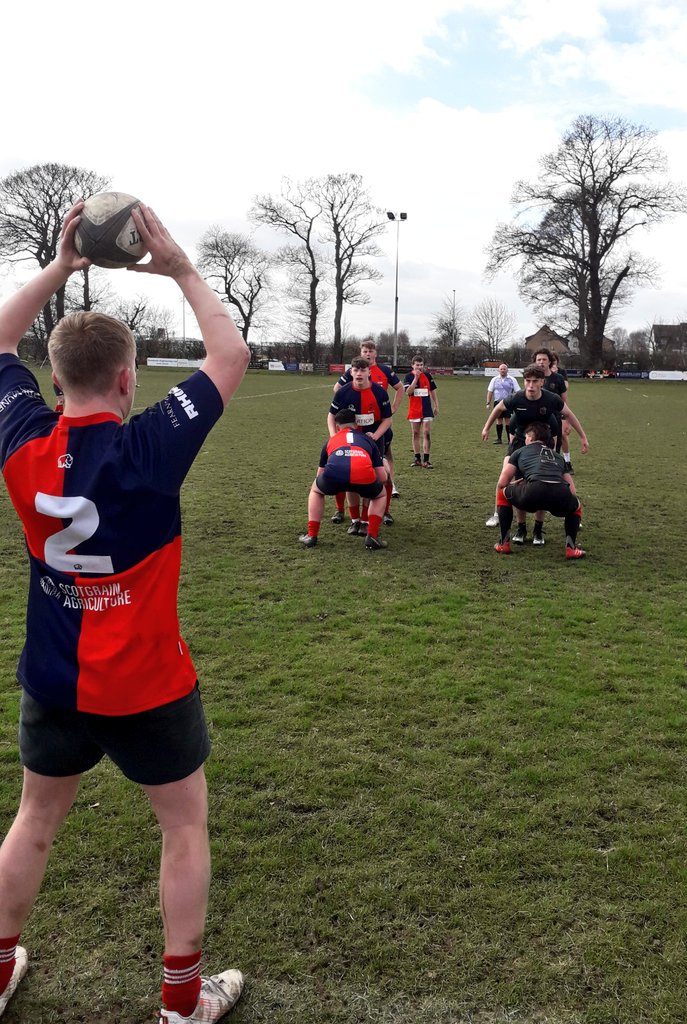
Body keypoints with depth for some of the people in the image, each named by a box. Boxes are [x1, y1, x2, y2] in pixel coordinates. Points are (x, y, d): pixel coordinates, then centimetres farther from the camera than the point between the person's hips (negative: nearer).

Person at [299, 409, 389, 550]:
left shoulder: (331, 439, 35)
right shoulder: (367, 439, 33)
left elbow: (320, 474, 42)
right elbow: (383, 478, 29)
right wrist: (386, 469, 54)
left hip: (334, 474, 0)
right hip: (364, 476, 0)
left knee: (315, 491, 36)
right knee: (381, 495, 34)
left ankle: (311, 536, 28)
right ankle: (372, 537, 18)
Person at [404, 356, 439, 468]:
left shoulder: (428, 376, 3)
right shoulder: (409, 376, -2)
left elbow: (433, 391, 11)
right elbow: (408, 392, -17)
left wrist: (436, 406, 9)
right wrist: (416, 377, -19)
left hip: (427, 409, 1)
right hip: (414, 410, -1)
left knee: (427, 433, -5)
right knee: (416, 434, 7)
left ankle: (426, 460, -4)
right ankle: (417, 459, 16)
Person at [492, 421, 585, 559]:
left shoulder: (520, 452, 27)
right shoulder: (558, 457, 36)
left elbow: (501, 484, 23)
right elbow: (573, 492, 31)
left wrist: (513, 484, 46)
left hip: (534, 492, -2)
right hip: (561, 495, 3)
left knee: (503, 494, 29)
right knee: (577, 506, 39)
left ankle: (504, 544, 24)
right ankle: (571, 547, 17)